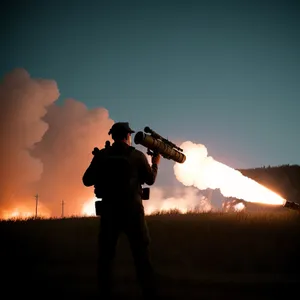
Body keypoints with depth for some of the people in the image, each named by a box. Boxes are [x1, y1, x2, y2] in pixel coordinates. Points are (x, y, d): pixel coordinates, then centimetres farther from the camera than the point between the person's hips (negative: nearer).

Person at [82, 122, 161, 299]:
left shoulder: (101, 155, 0)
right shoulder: (138, 156, -2)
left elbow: (87, 181, 3)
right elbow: (150, 180, 9)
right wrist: (155, 164, 28)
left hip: (109, 210, 1)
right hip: (132, 209, -1)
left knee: (106, 255, 9)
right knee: (142, 254, 5)